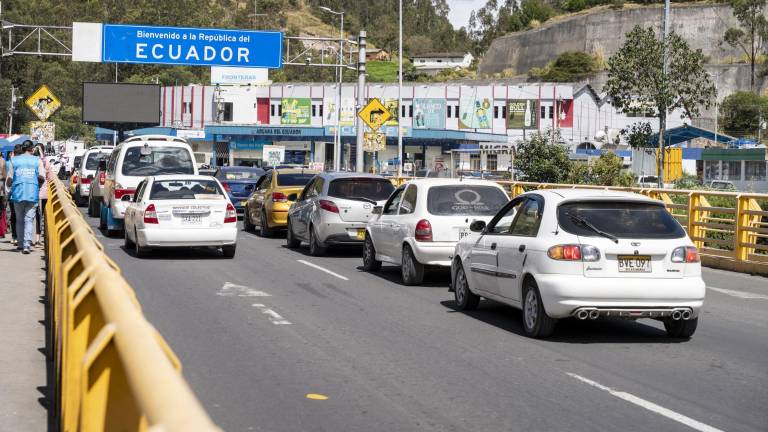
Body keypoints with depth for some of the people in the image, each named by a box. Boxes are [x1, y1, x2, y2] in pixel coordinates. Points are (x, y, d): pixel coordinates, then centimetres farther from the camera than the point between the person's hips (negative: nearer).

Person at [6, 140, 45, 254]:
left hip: (18, 193, 1)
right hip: (32, 193, -1)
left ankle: (21, 244, 17)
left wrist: (9, 185, 22)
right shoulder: (37, 160, 3)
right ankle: (27, 244, -16)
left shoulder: (14, 160, 6)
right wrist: (39, 184, 16)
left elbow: (9, 178, 1)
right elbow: (41, 176, -4)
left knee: (19, 220, 13)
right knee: (29, 219, -3)